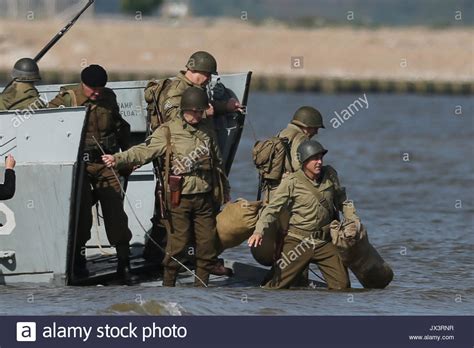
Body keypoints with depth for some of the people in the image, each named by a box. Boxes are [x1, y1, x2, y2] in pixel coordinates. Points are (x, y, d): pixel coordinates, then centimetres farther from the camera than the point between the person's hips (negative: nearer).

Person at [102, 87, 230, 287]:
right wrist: (118, 159, -32)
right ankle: (168, 285, 9)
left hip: (204, 197, 4)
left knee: (208, 242, 5)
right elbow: (144, 151, -17)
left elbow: (217, 162, 22)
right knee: (177, 244, -4)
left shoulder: (207, 129, 10)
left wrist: (224, 190, 27)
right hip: (180, 198, -4)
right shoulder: (168, 131, -6)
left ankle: (202, 284, 18)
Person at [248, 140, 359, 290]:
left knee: (342, 284, 1)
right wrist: (259, 231, -27)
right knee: (277, 284, -6)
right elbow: (272, 208, -13)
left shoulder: (330, 175, 3)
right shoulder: (292, 182, -11)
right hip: (299, 242, -4)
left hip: (325, 242, 4)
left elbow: (343, 202, 18)